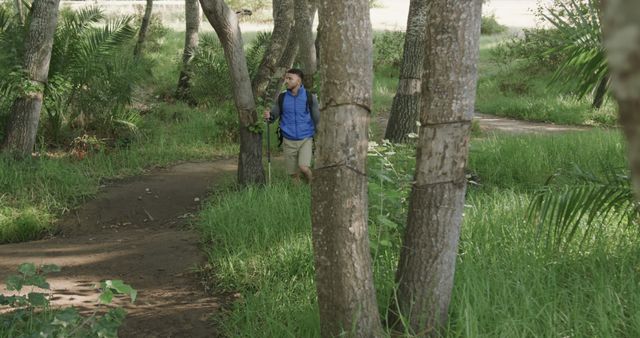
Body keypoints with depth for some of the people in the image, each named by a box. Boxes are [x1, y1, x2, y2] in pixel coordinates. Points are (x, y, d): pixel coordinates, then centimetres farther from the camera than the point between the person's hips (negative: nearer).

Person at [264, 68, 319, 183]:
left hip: (305, 140, -2)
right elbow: (273, 116, 6)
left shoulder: (310, 97, -4)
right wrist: (268, 116, -17)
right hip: (288, 141, 2)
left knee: (304, 168, -20)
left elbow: (317, 120, 4)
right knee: (294, 174, 6)